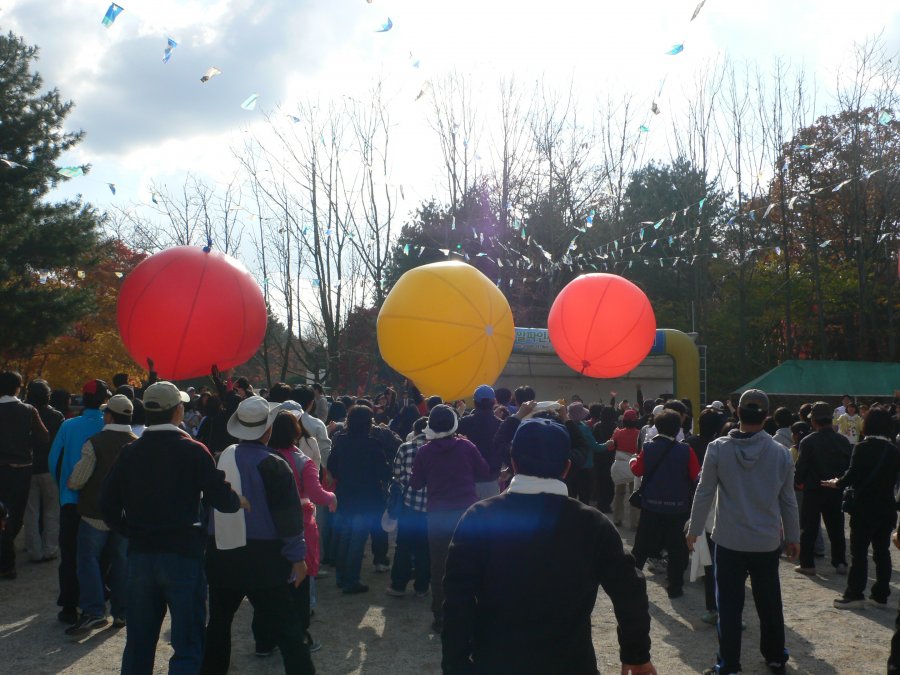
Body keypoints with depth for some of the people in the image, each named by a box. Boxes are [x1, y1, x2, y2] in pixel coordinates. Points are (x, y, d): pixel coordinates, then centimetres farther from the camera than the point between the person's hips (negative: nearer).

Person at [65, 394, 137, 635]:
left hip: (96, 513, -4)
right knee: (121, 561, 11)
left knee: (89, 559, 4)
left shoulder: (95, 443, -14)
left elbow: (76, 480, -13)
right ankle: (120, 613, 16)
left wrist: (69, 484, 8)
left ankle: (93, 612, -5)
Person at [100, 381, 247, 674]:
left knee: (139, 642, 17)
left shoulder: (130, 452, 2)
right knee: (188, 644, 4)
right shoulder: (193, 451, -10)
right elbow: (222, 500, -11)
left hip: (140, 554, 5)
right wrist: (240, 500, 10)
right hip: (183, 552, -4)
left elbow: (108, 504, 1)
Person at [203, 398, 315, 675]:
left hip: (221, 554, 5)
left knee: (219, 620, 20)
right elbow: (288, 515, -13)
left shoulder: (223, 458, 1)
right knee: (287, 627, -1)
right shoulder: (273, 465, -13)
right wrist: (297, 557, -7)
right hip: (261, 557, -5)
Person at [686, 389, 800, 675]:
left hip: (729, 541, -2)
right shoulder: (780, 452, -6)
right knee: (770, 603, 18)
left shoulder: (718, 448, -10)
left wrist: (694, 529, 5)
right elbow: (788, 500, 2)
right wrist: (793, 537, 14)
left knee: (729, 605, 5)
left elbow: (704, 493, -6)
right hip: (767, 542, 2)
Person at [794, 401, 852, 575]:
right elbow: (850, 465, 3)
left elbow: (801, 468, -11)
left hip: (814, 491, -3)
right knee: (836, 528, 14)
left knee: (809, 529, 6)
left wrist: (800, 481, 7)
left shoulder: (808, 442, -15)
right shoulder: (843, 441, -2)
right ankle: (840, 562, 17)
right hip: (836, 491, 4)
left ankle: (807, 564, 8)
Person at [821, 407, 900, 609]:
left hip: (864, 508, -5)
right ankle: (880, 595, 16)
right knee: (882, 552, 11)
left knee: (859, 552, 1)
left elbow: (853, 474, -14)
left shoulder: (863, 447, -14)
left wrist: (837, 483, 3)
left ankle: (855, 594, 2)